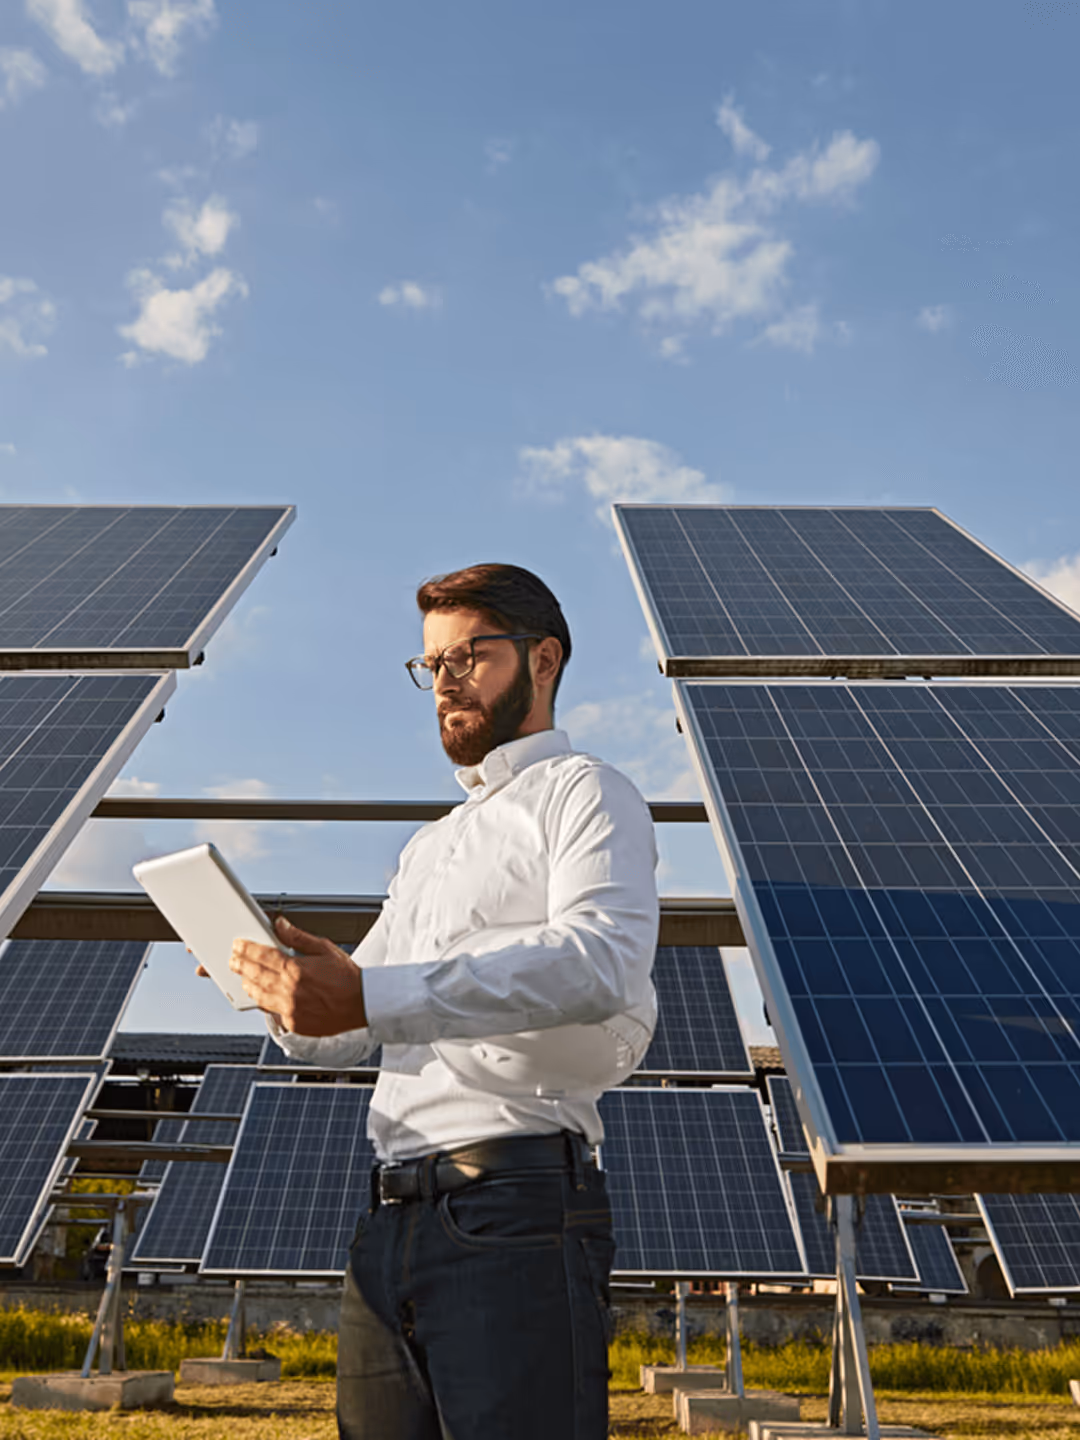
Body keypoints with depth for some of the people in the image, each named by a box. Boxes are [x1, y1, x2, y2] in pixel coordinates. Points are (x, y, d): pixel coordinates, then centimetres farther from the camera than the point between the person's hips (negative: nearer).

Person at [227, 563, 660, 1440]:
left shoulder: (584, 792, 2)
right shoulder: (429, 848, 26)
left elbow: (602, 963, -19)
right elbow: (342, 1039, 23)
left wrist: (372, 996, -24)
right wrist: (291, 991, -1)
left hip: (515, 1206, -7)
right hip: (393, 1221, 7)